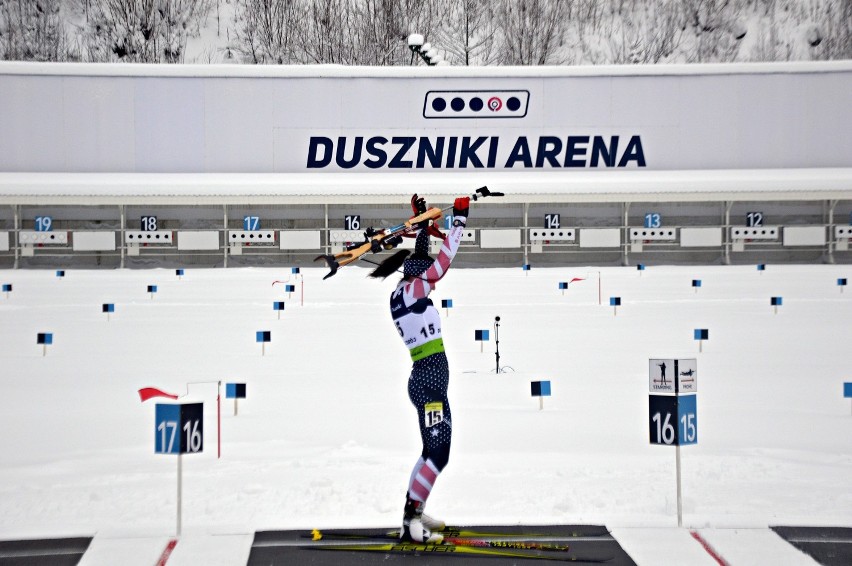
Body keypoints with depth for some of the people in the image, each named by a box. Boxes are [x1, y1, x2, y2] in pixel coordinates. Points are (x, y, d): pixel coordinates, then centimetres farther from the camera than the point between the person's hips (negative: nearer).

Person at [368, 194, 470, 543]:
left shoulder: (406, 294, 12)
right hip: (430, 381, -10)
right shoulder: (409, 292, -10)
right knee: (438, 454, -10)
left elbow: (423, 258, 25)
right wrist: (459, 220, -13)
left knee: (433, 451, 16)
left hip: (425, 380, 10)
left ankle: (411, 514, 21)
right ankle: (409, 523, -10)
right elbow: (442, 262, -17)